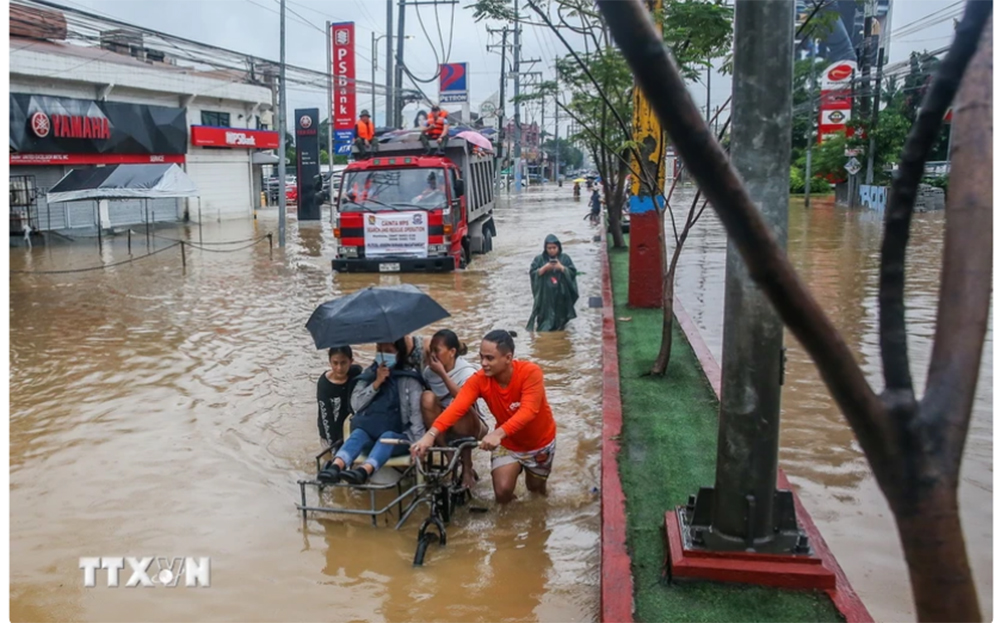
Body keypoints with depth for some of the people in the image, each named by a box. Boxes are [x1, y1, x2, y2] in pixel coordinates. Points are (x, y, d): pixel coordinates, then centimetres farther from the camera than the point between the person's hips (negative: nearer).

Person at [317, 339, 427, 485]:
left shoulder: (410, 378, 3)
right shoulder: (369, 374, 15)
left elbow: (417, 411, -7)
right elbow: (355, 404, 5)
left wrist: (419, 443, -20)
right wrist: (377, 383, -7)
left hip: (400, 436, -3)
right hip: (371, 433, 3)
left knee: (387, 437, -36)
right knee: (358, 434, -30)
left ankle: (364, 471, -63)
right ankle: (336, 467, -57)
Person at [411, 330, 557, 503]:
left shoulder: (530, 372, -31)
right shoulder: (479, 380, -23)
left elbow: (528, 411, -42)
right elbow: (457, 407, -35)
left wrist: (498, 433, -56)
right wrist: (431, 434, -51)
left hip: (539, 441, -1)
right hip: (508, 443, 2)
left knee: (536, 488, 15)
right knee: (502, 492, -13)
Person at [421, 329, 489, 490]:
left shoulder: (467, 372, -19)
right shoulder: (429, 371, -6)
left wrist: (443, 373, -33)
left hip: (470, 428, -4)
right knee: (427, 396, -23)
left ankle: (467, 467, -20)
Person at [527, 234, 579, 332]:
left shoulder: (565, 258, 4)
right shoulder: (539, 259, 2)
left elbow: (573, 273, 1)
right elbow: (533, 274, -2)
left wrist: (561, 267, -14)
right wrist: (544, 268, -16)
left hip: (561, 296, 1)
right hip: (545, 296, -1)